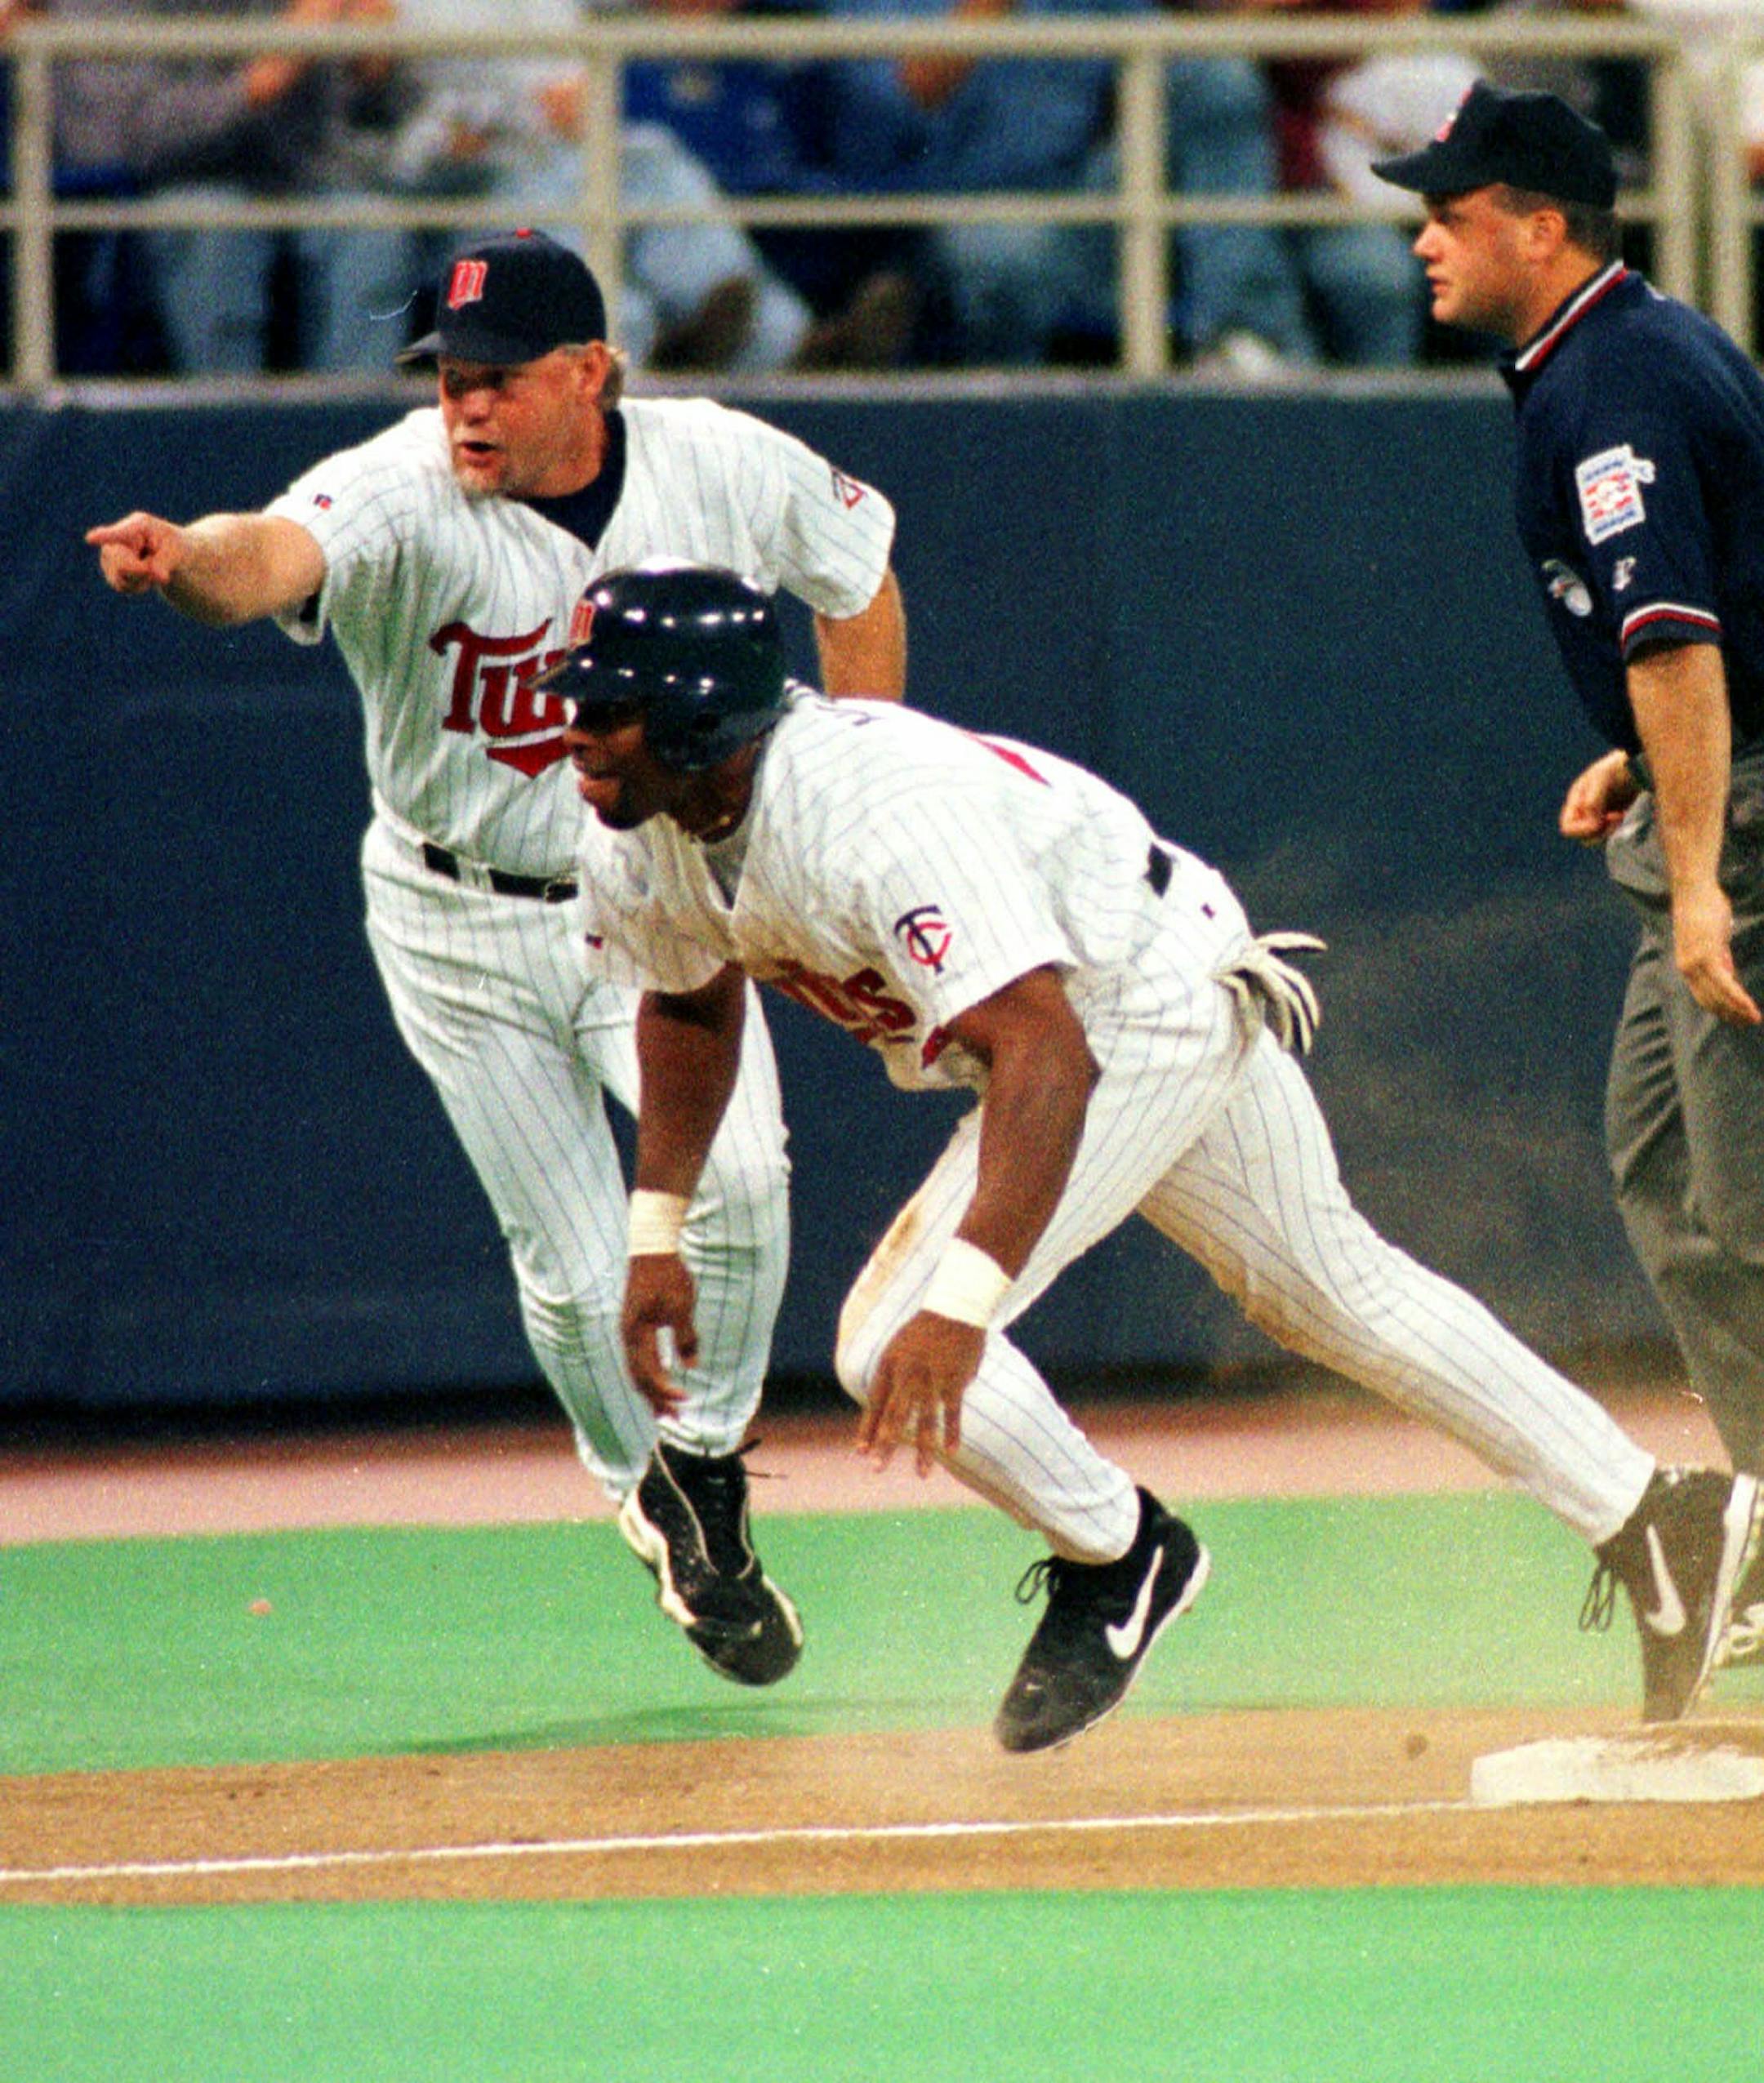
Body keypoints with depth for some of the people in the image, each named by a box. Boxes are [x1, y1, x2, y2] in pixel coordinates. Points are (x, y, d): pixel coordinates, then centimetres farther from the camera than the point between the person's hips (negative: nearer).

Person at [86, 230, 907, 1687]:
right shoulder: (404, 494, -25)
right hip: (462, 926, -1)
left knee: (734, 1167, -25)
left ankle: (707, 1458, 1)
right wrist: (186, 562, -71)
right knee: (576, 1272, 2)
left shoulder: (725, 472, -14)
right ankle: (652, 1502, 33)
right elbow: (277, 553, -47)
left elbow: (860, 573, 6)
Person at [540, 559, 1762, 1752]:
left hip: (1151, 1009, -9)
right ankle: (1653, 1515, 32)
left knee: (901, 1353, -19)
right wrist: (657, 1232, 5)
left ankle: (1120, 1552, 8)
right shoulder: (636, 841, -11)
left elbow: (1047, 1055, -48)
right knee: (1337, 1294, 21)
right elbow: (693, 1001, 13)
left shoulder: (880, 815, -38)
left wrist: (958, 1304, -57)